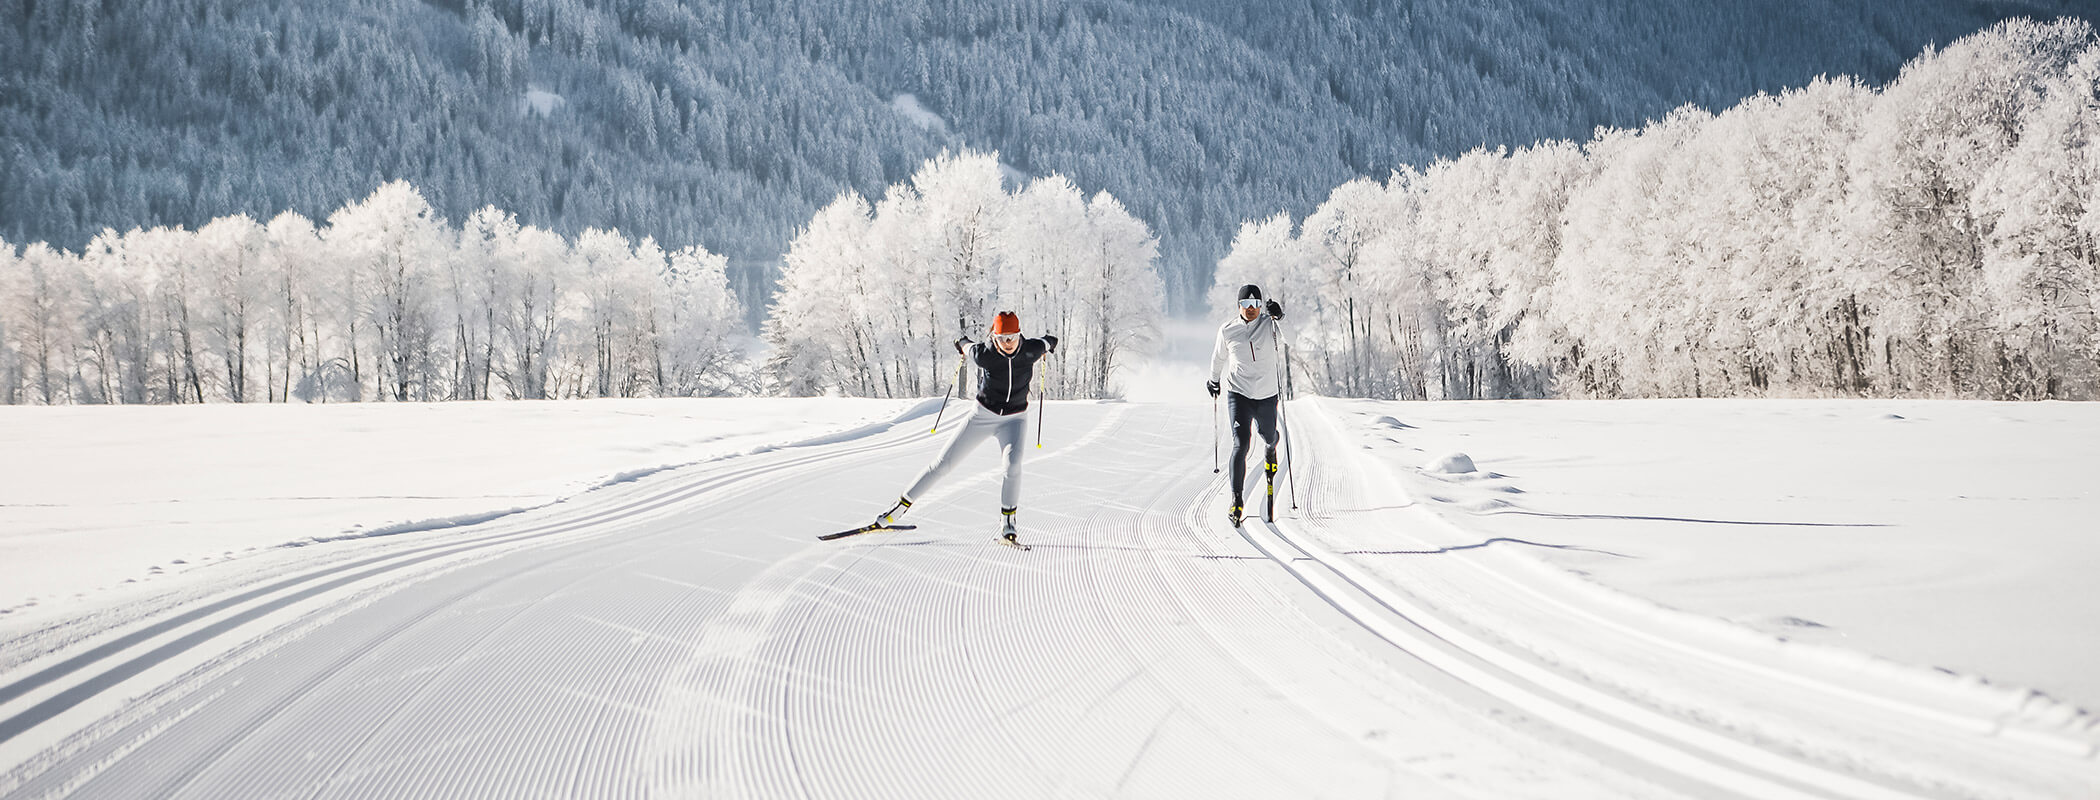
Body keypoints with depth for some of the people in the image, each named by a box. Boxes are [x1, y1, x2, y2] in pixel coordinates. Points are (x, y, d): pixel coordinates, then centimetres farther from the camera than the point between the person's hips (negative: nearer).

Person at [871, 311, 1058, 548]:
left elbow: (1048, 342, 4)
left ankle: (1008, 526, -14)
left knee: (1012, 464, -27)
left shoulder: (1031, 350, -19)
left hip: (1014, 419, 0)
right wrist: (963, 343, 24)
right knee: (944, 463, 2)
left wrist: (1048, 344, 29)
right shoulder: (984, 355, -23)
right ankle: (902, 505, 15)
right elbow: (968, 347, 0)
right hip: (983, 415, 0)